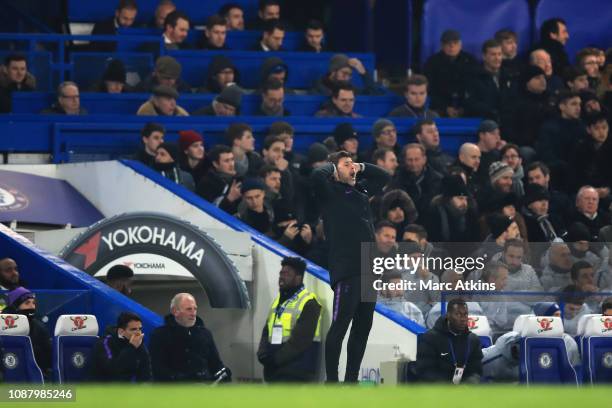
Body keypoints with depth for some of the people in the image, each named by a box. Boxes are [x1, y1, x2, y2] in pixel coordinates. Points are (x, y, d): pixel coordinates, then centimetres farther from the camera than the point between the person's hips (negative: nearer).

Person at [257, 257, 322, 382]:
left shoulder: (308, 304, -8)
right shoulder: (278, 301, 20)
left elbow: (300, 340, -17)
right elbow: (267, 332, 15)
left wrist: (276, 358, -18)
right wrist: (263, 354, -5)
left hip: (296, 376, -9)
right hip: (274, 373, 9)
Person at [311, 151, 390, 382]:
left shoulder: (360, 189, 20)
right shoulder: (329, 190, 0)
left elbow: (384, 177, 35)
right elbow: (317, 176, -21)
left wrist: (362, 168, 20)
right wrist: (332, 166, -2)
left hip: (369, 268, 8)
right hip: (346, 270, -8)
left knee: (362, 328, 10)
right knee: (340, 326, -8)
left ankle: (351, 380, 17)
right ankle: (331, 382, -6)